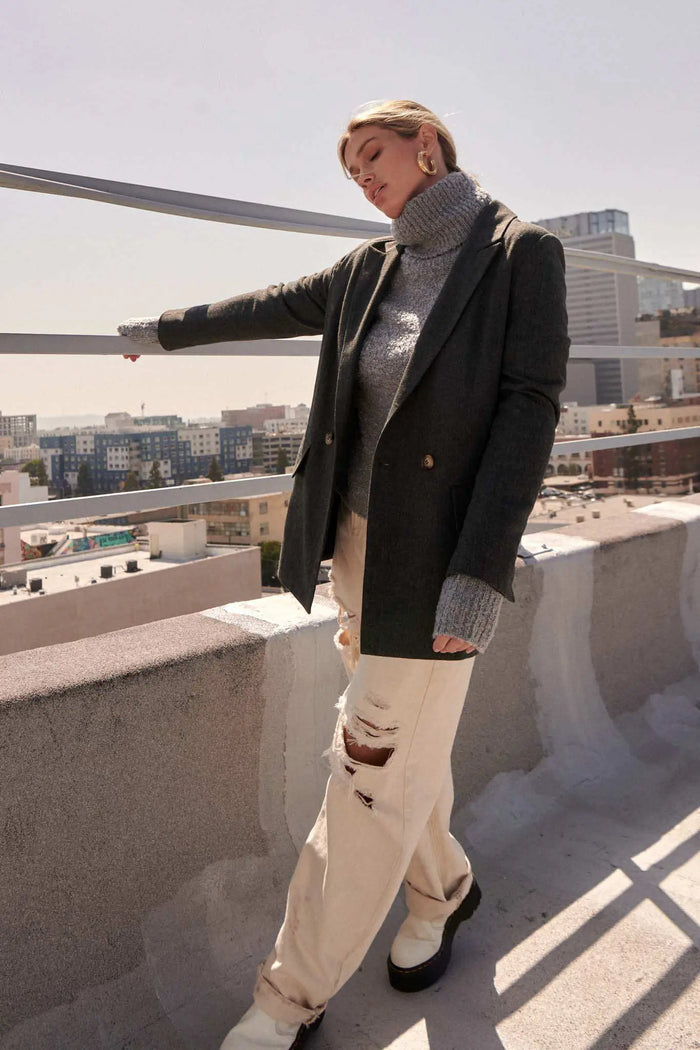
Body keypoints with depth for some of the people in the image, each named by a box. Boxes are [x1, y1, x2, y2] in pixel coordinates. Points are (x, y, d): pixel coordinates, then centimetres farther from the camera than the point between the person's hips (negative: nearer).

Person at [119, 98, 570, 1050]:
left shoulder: (521, 254, -6)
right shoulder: (370, 269, 11)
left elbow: (530, 409, -13)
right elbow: (273, 308, 26)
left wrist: (481, 572, -21)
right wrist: (168, 328, 39)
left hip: (435, 560, -6)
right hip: (358, 544, 6)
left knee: (375, 774, 1)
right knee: (400, 748, 17)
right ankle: (442, 892, 44)